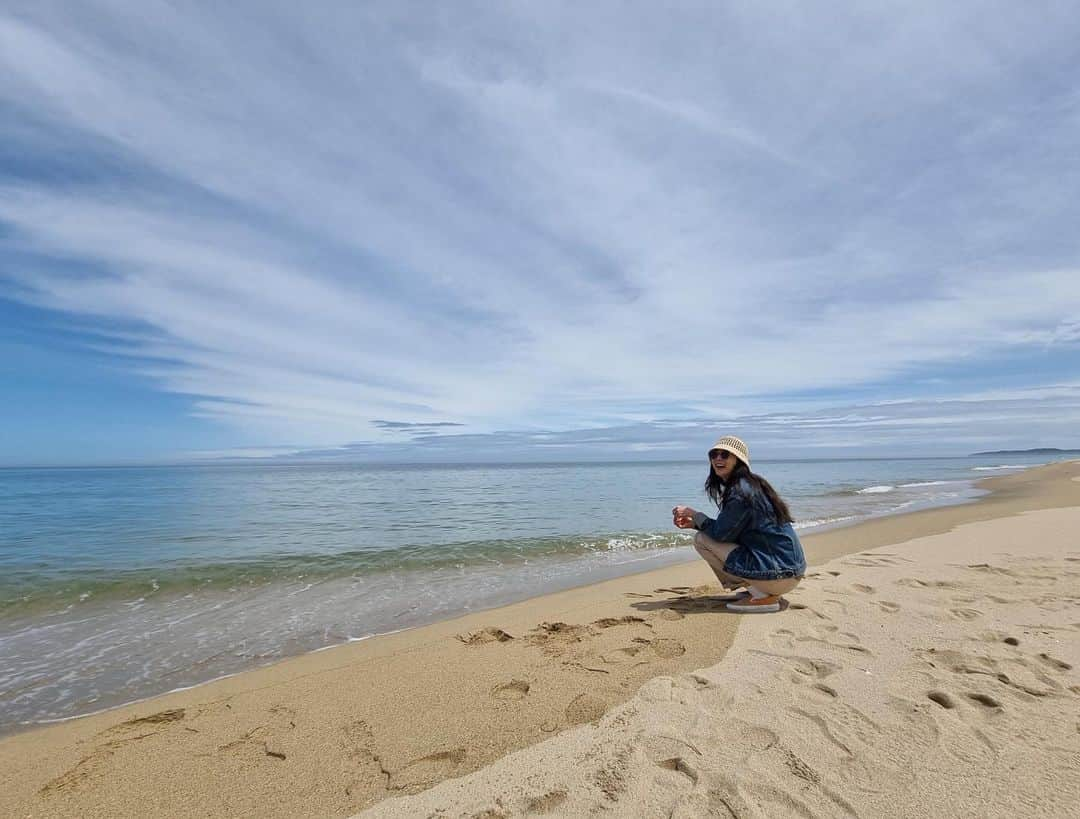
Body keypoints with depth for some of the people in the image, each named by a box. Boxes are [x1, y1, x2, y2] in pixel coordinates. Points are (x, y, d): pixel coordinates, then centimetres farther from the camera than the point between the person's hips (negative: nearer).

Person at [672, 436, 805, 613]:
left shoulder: (740, 491, -18)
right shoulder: (750, 484, 12)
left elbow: (721, 533, -15)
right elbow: (729, 528, 17)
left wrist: (692, 513, -2)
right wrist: (694, 523, 9)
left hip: (779, 574, -10)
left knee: (701, 540, -11)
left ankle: (763, 596, -6)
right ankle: (756, 589, 12)